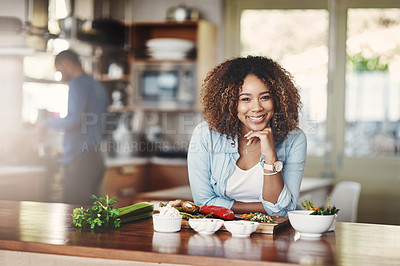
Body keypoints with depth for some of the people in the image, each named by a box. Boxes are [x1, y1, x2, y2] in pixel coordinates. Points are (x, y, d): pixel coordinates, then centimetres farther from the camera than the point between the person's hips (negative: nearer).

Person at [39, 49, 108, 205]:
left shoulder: (77, 84, -9)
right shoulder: (97, 87, 19)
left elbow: (75, 120, -19)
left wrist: (47, 123, -4)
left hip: (78, 161, -9)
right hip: (96, 158, 9)